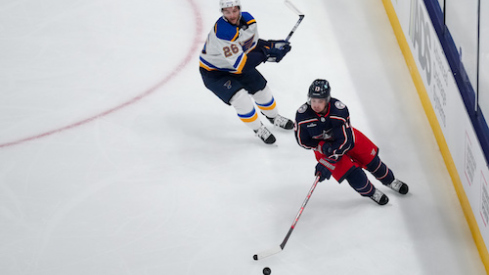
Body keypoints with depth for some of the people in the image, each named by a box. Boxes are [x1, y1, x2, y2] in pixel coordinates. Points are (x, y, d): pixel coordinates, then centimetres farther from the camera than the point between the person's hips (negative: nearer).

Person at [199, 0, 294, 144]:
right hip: (214, 72, -8)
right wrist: (265, 54, -35)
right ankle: (258, 129, 5)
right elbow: (241, 65, -37)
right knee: (241, 98, -22)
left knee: (262, 89, 14)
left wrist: (271, 45, -13)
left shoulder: (248, 20, -14)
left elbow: (253, 44, 4)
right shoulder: (222, 32, -39)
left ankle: (273, 117, 45)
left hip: (239, 65, 8)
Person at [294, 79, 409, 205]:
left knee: (371, 160, 12)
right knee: (353, 174, -15)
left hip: (347, 135, 0)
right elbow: (303, 141, -14)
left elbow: (344, 139, -31)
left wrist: (326, 164, -35)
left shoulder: (339, 109, -35)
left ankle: (390, 181, 43)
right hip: (321, 145, 0)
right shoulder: (302, 115, -29)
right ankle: (371, 193, 14)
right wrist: (322, 146, -30)